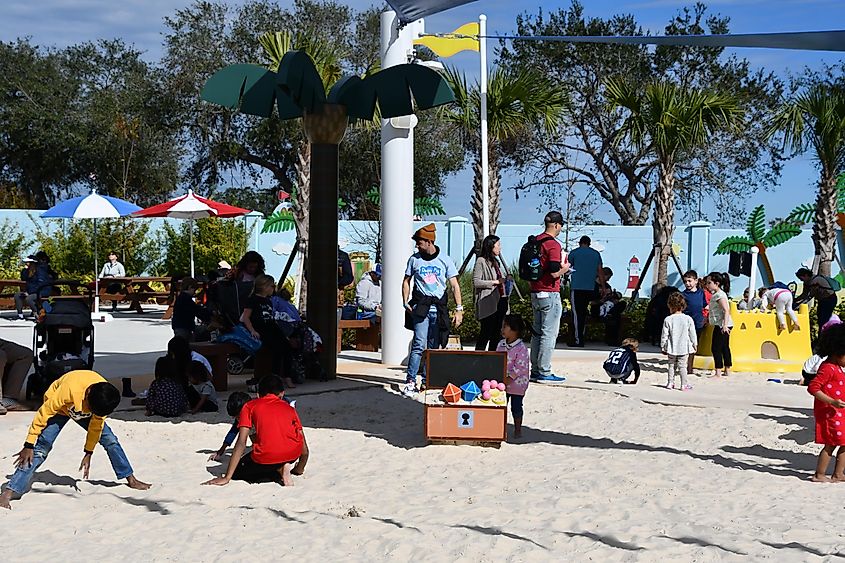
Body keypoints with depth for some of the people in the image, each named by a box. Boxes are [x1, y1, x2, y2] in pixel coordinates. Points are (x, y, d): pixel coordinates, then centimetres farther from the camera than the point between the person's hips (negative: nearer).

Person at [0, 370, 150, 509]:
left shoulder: (105, 397, -28)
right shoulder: (70, 389, -43)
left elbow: (96, 426, -11)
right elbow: (44, 414, -32)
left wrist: (88, 453, -5)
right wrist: (29, 445, -28)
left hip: (83, 410, 4)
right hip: (58, 408, -4)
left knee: (110, 440, -4)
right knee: (41, 448, -20)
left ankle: (131, 480, 12)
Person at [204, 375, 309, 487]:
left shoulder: (249, 406, 17)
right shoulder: (289, 408, 23)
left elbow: (241, 444, 4)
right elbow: (304, 449, 20)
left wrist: (226, 478, 3)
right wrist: (298, 471, 39)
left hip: (266, 458, -4)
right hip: (293, 455, 4)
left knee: (237, 472, 27)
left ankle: (277, 471, 2)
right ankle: (280, 469, 9)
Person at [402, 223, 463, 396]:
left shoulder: (445, 260, 4)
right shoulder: (414, 259, 7)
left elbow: (454, 286, 3)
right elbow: (406, 281, 16)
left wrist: (459, 309, -4)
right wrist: (406, 302, 2)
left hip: (439, 306, 1)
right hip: (420, 306, -1)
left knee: (434, 346, 6)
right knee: (419, 344, -12)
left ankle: (427, 380, 16)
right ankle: (410, 380, -11)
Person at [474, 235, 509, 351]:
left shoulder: (496, 262, 21)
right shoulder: (481, 261, -6)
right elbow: (476, 282, -14)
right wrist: (495, 282, -15)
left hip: (500, 301, 8)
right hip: (488, 303, -8)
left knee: (497, 332, 6)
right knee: (486, 331, -9)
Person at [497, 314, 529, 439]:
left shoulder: (521, 348, -17)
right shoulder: (501, 344, 5)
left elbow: (520, 367, -19)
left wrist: (509, 378, -21)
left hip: (517, 383, -6)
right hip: (502, 382, 6)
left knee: (516, 406, 3)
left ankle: (518, 429, 15)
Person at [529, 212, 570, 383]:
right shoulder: (553, 244, -14)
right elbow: (554, 273, -21)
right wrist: (564, 269, 0)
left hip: (535, 293, 8)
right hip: (550, 294, -8)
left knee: (537, 333, 13)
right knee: (549, 334, -4)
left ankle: (535, 371, 15)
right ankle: (544, 372, -4)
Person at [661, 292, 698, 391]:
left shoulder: (668, 320, -7)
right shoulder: (688, 319, -6)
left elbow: (664, 335, -2)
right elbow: (692, 334, 0)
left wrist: (663, 346, 9)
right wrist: (695, 344, 13)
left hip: (672, 348, 0)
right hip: (684, 347, 0)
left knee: (672, 365, 13)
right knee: (682, 366, 4)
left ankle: (670, 383, 16)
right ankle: (684, 385, 5)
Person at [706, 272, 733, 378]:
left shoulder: (719, 295, -16)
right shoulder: (716, 294, 15)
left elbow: (726, 310, -24)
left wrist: (725, 325, -30)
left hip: (721, 325, -11)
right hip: (721, 325, 11)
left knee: (716, 348, -9)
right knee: (725, 348, 15)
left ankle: (718, 372, -9)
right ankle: (727, 370, 22)